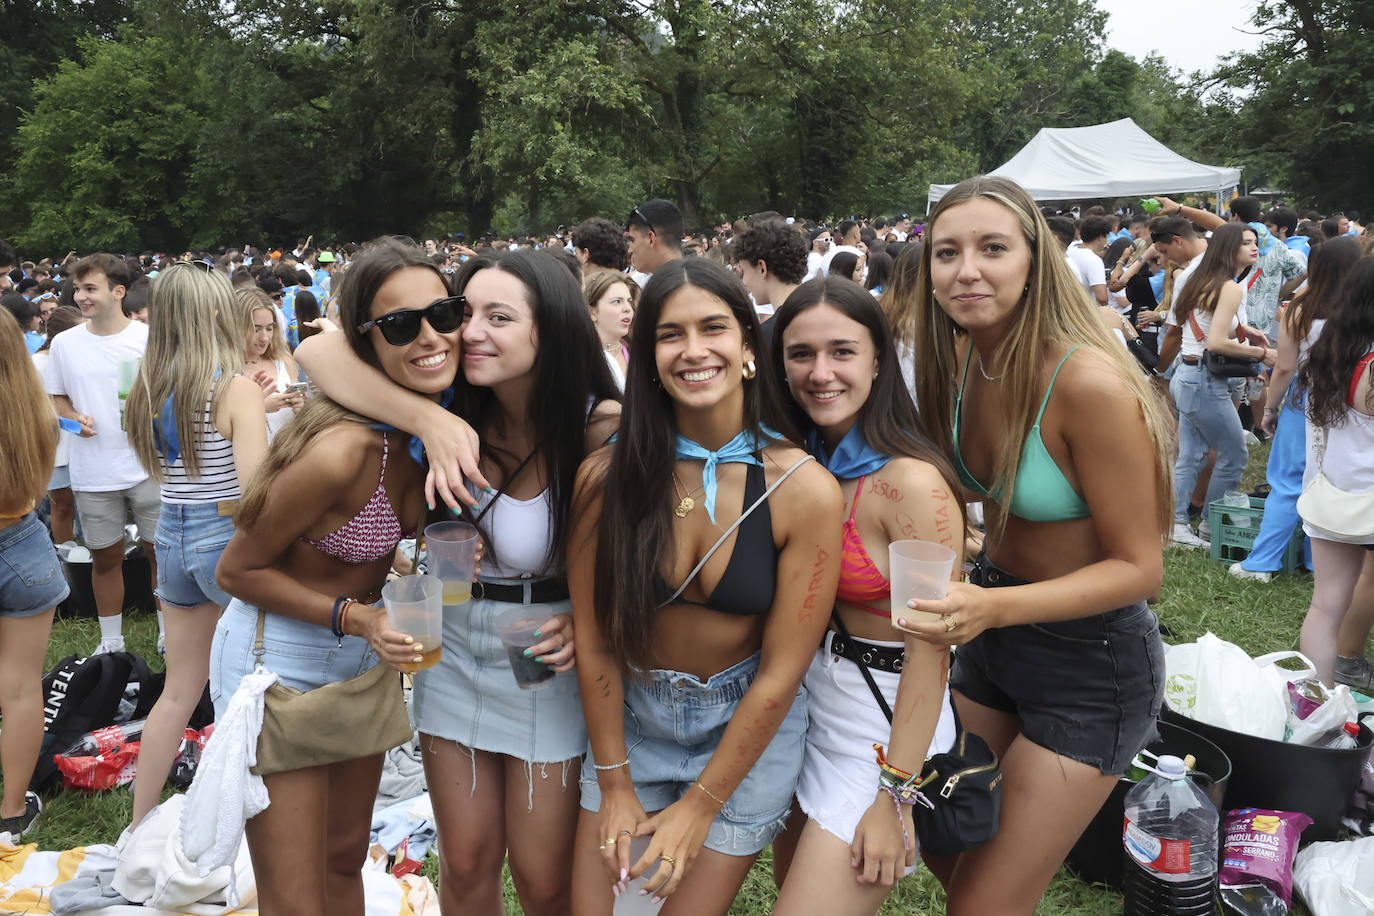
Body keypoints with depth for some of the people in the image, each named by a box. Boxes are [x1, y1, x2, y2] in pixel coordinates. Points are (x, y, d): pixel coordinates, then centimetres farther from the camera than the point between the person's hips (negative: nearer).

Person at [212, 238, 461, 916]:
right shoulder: (342, 450, -31)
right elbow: (237, 570, -17)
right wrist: (352, 616, -28)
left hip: (364, 656, 7)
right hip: (277, 662, -7)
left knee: (345, 861, 24)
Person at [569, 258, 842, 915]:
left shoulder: (805, 491, -19)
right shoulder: (606, 477, -15)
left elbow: (780, 671, -14)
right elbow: (594, 639, -6)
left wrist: (699, 807, -10)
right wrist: (615, 783, -3)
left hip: (748, 722, -1)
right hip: (630, 716, 2)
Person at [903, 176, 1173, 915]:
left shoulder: (1088, 381, -28)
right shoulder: (960, 358, -6)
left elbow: (1138, 567, -21)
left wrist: (993, 606, -34)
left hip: (1091, 657, -6)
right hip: (991, 629, 7)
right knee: (954, 853, 20)